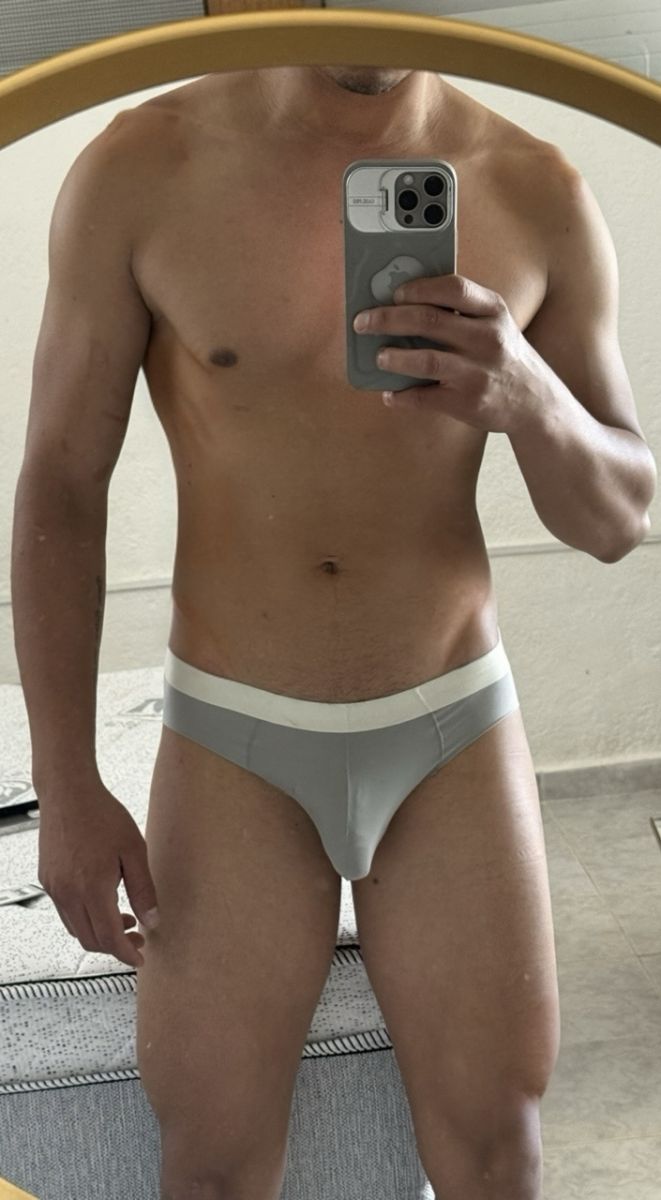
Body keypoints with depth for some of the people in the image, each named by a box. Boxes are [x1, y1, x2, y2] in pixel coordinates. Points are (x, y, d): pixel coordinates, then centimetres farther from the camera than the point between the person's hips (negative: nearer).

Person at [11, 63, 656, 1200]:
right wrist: (64, 788, -10)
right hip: (234, 741, -1)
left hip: (455, 730, 1)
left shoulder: (538, 194, -8)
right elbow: (57, 487, -5)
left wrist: (530, 399, -27)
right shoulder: (138, 170, -12)